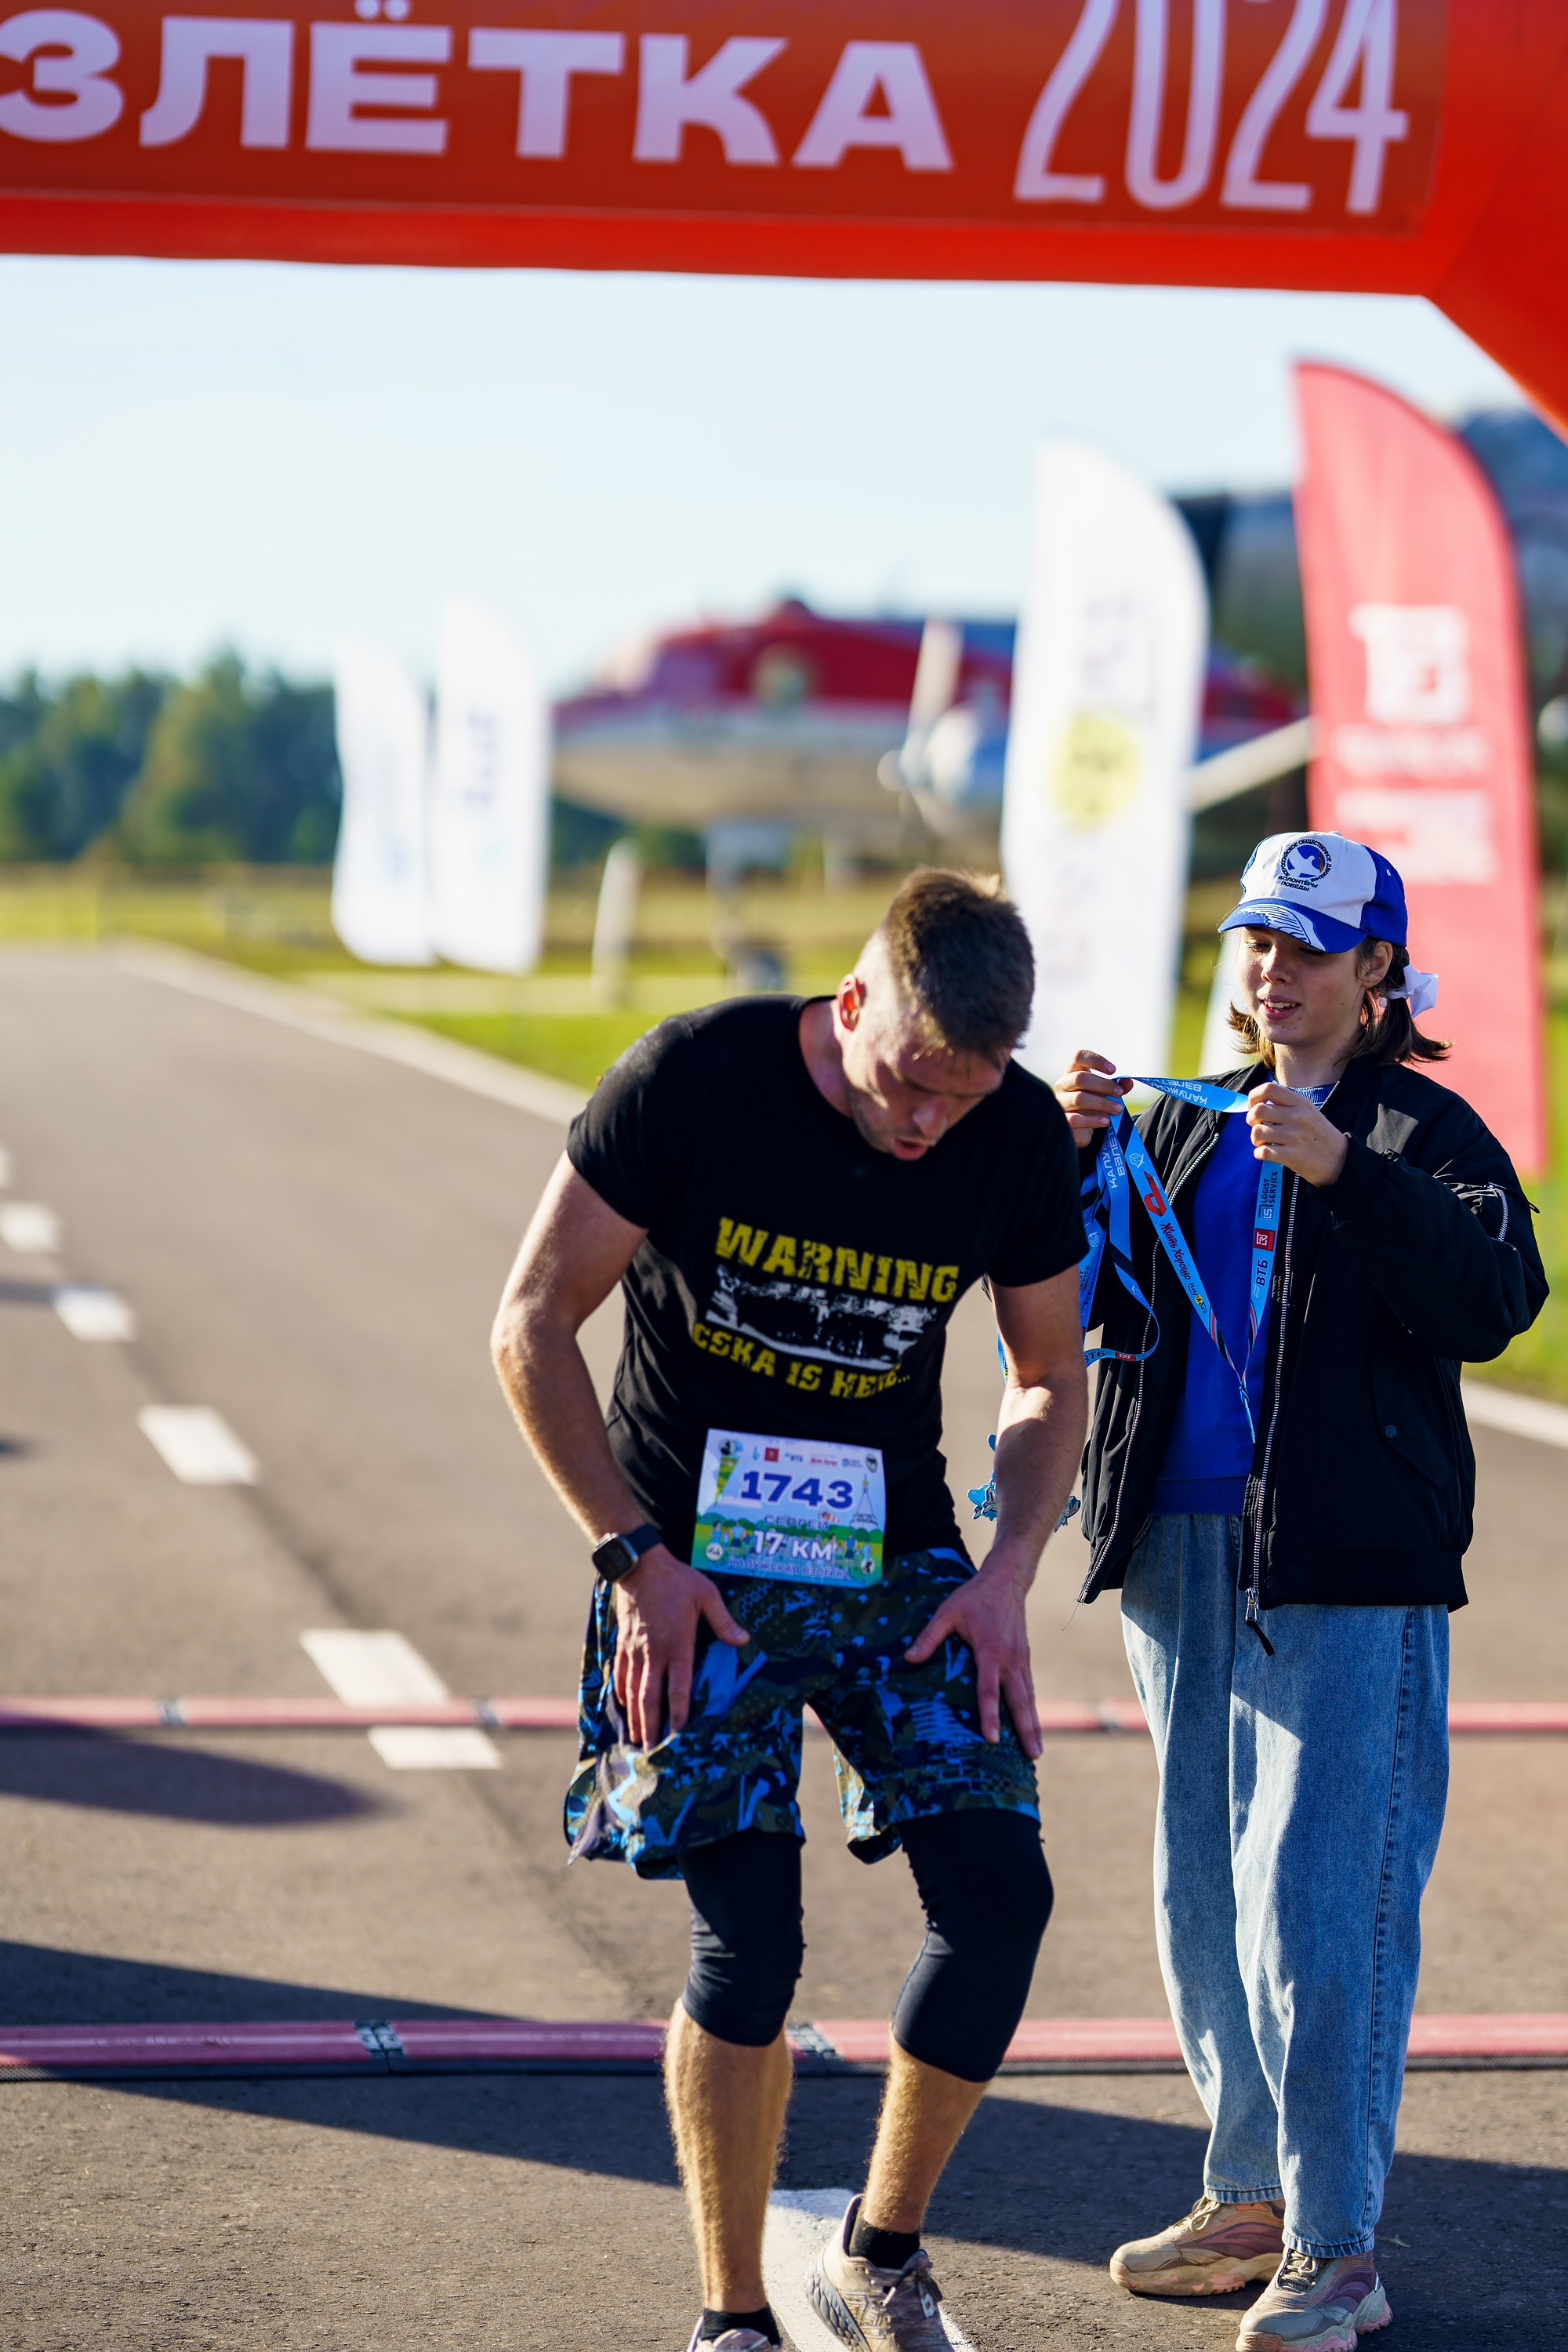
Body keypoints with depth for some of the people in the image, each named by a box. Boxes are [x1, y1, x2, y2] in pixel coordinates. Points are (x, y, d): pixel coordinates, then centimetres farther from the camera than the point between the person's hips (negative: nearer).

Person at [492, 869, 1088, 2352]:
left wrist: (1007, 1573, -6)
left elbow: (1050, 1381, 9)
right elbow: (532, 1326, -9)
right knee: (745, 1933, -11)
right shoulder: (693, 1079, -17)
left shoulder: (1022, 1140, -7)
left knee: (998, 1894, -10)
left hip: (894, 1553, 3)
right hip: (696, 1560, -3)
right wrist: (633, 1557, -13)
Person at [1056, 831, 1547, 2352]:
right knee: (1202, 1896, 12)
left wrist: (1342, 1171, -27)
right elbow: (1086, 1297, 10)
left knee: (1315, 1905, -10)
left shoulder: (1424, 1133, -2)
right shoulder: (1185, 1127, 16)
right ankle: (1252, 2198, 24)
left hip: (1343, 1564, -6)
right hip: (1180, 1547, 7)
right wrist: (1075, 1154, -7)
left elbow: (1493, 1301, -18)